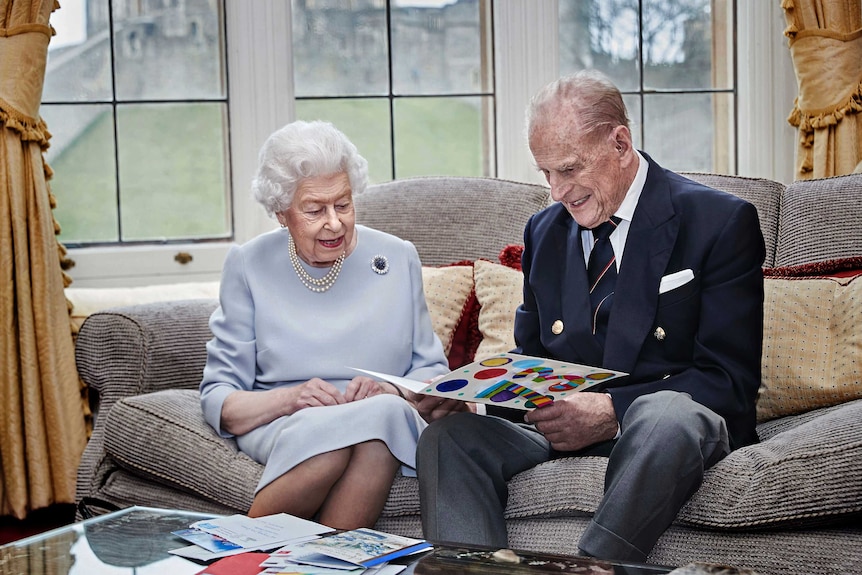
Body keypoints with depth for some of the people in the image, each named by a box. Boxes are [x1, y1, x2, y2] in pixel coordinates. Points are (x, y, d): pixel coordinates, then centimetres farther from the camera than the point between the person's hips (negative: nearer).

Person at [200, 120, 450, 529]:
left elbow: (432, 371, 13)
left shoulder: (398, 259, 11)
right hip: (281, 427, -1)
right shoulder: (248, 266, 7)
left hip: (389, 421, 1)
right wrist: (289, 398, -17)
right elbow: (219, 399, 3)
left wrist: (390, 391, -10)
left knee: (386, 412, -37)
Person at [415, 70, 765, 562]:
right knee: (449, 435, -23)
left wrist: (613, 411, -23)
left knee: (666, 417, -40)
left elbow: (731, 380, -9)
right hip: (561, 421, 5)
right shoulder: (544, 230, 15)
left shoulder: (721, 222, -4)